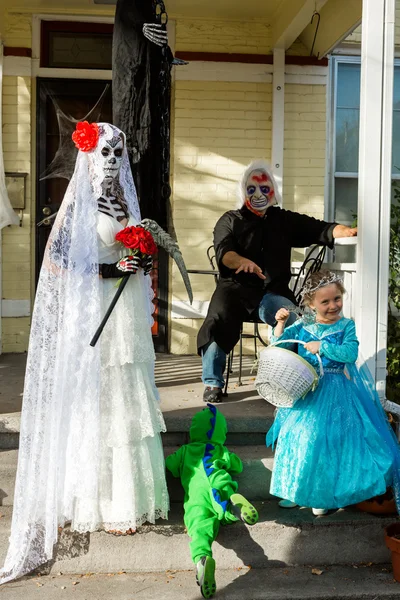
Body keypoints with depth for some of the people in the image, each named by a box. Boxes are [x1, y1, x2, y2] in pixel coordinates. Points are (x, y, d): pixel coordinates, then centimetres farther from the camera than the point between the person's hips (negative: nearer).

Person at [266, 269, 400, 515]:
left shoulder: (346, 325, -6)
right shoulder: (302, 326, 2)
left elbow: (351, 353, -20)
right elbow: (278, 345, 6)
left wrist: (322, 346, -20)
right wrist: (281, 323, -7)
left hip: (335, 393, -3)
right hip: (304, 391, 3)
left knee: (327, 440, -1)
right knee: (298, 437, 8)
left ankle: (322, 494, 16)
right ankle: (295, 487, 26)